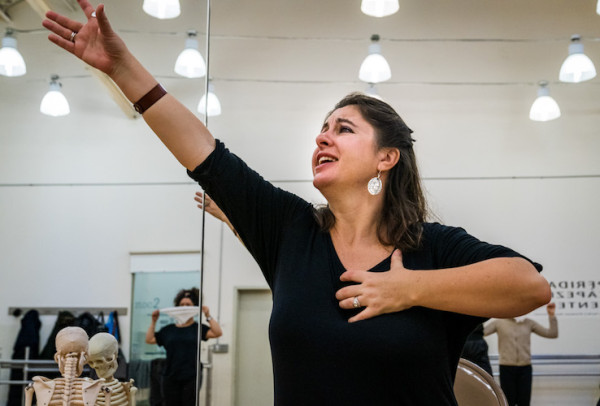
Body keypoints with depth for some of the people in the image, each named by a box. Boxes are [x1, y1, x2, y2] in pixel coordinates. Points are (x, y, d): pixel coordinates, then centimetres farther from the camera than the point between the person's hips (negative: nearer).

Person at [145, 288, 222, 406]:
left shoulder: (198, 328, 4)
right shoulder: (169, 329, 12)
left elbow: (217, 333, -10)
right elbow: (149, 339, 10)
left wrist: (208, 316, -15)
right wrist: (153, 321, 6)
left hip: (191, 378, -2)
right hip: (171, 377, 3)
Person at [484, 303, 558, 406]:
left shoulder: (528, 323, 7)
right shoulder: (498, 323, 1)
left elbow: (552, 334, 7)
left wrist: (551, 315, -2)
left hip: (525, 368, 2)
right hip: (506, 368, -2)